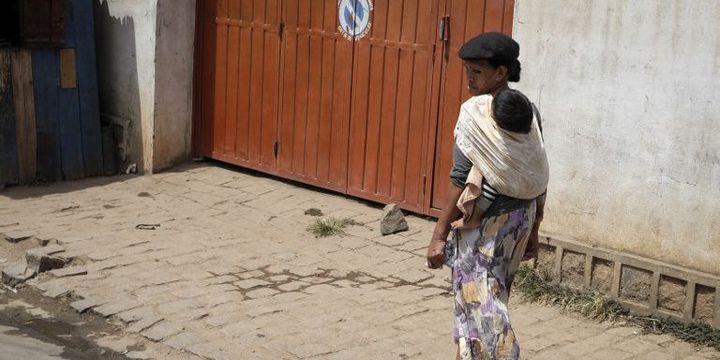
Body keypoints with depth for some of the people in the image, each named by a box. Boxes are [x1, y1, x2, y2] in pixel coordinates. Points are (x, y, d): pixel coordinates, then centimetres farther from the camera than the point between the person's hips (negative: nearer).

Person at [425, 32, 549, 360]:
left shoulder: (476, 112, -15)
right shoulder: (528, 111, 5)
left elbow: (462, 179, -17)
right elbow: (538, 178, 8)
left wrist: (439, 234, -13)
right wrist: (533, 229, 17)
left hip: (482, 222, -7)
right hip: (520, 219, 7)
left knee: (479, 305, -2)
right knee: (494, 298, 20)